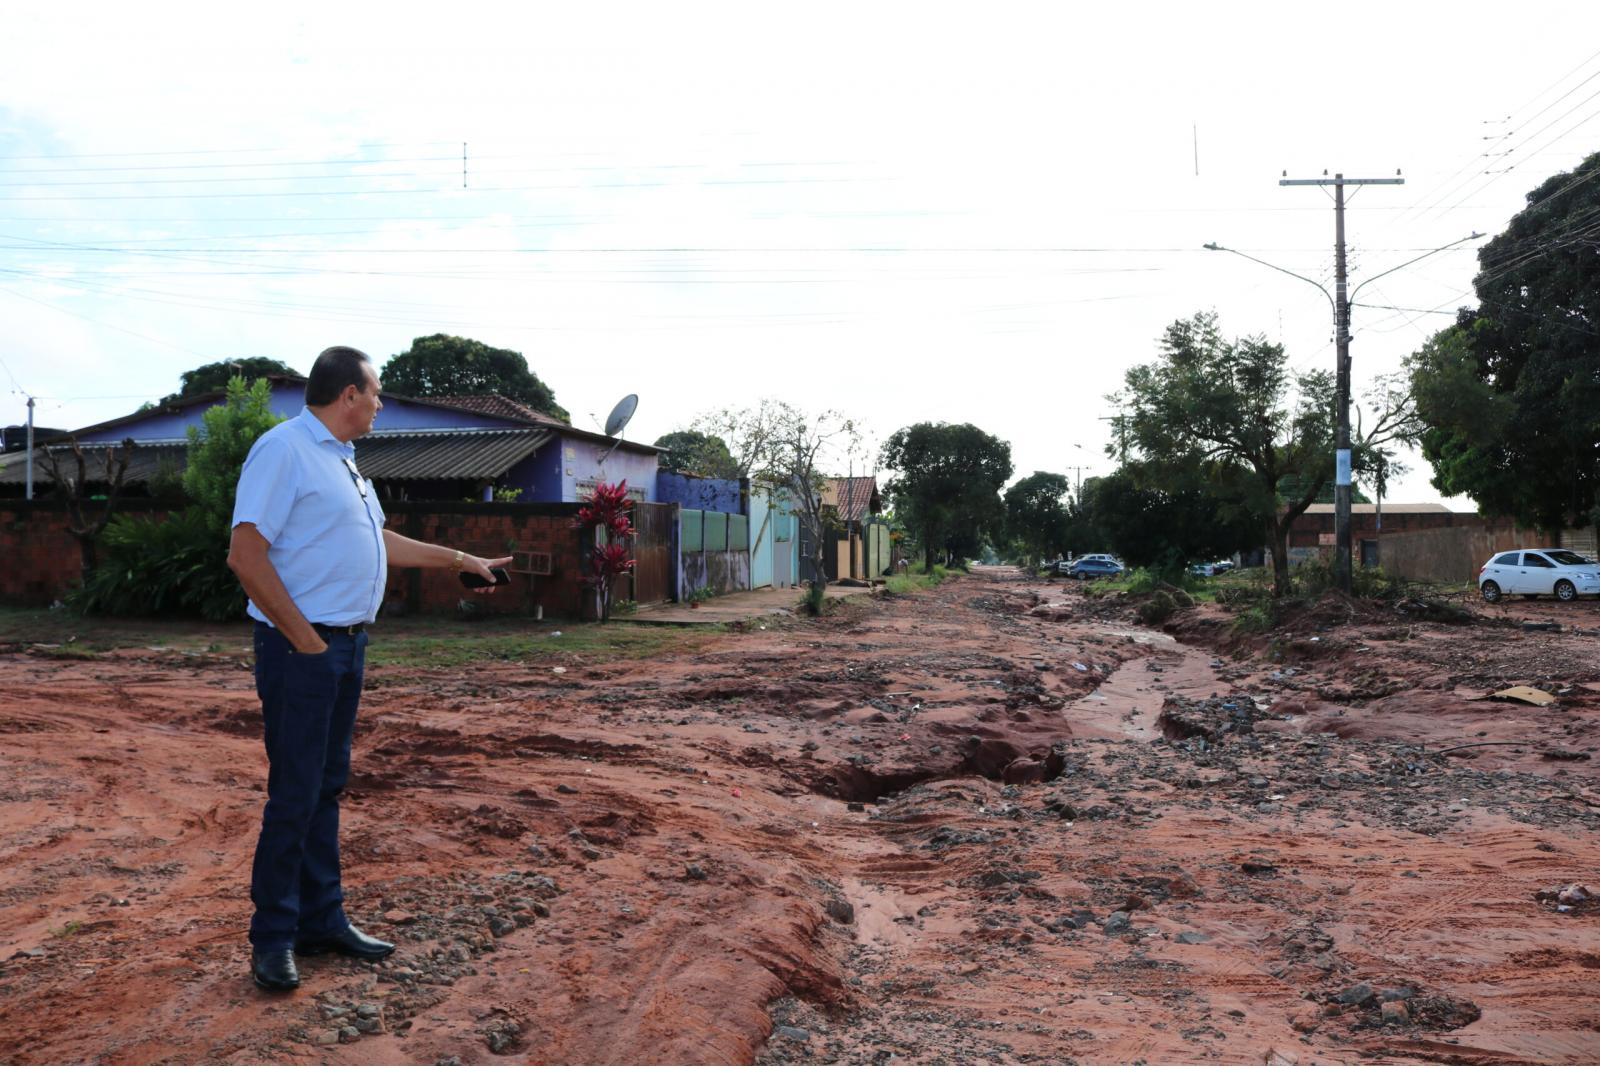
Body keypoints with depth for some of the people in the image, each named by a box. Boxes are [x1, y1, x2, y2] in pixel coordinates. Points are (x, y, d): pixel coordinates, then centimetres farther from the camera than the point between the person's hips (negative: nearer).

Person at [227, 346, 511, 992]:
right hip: (303, 647, -9)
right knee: (293, 795, -2)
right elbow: (246, 555, -19)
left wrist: (461, 560, 26)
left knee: (327, 788, 14)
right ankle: (272, 938, 12)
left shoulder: (342, 459, 16)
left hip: (347, 645, 9)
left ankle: (322, 921, 24)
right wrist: (304, 639, -17)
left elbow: (378, 543, 26)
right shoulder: (283, 449, -13)